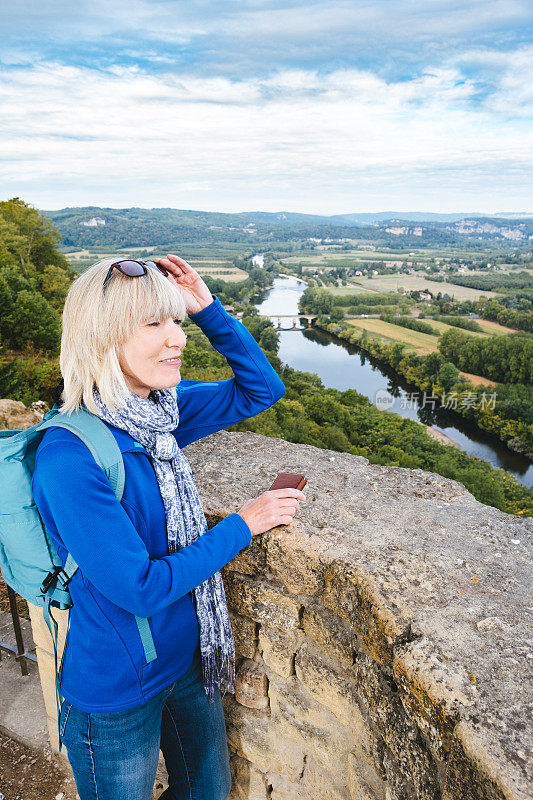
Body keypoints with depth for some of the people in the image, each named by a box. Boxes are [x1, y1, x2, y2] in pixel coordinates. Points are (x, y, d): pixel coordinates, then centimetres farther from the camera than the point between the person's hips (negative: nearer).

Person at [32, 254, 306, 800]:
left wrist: (208, 310, -12)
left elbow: (262, 389, 0)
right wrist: (243, 525, -20)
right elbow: (141, 588, -27)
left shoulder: (160, 411, -8)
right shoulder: (68, 457, -30)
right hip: (118, 696, -6)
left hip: (190, 657, 6)